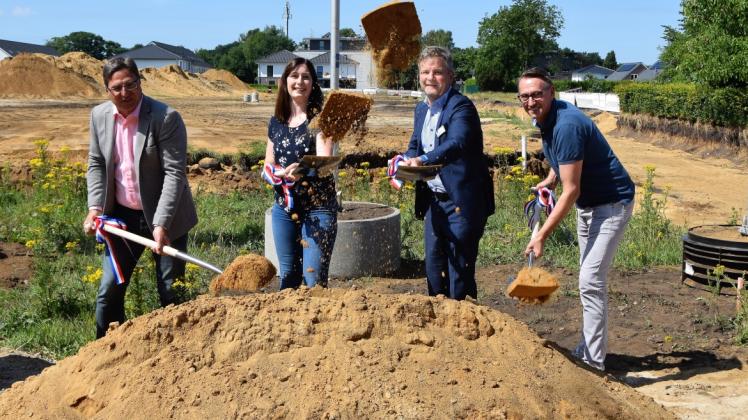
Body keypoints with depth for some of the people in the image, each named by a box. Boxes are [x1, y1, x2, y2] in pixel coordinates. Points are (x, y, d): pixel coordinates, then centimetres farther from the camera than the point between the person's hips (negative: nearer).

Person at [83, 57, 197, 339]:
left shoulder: (166, 118, -18)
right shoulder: (99, 116, -1)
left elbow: (175, 173, -21)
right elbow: (96, 164, 8)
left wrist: (161, 223, -27)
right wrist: (95, 207, -6)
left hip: (164, 216, -4)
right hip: (122, 215, 5)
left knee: (171, 291, 3)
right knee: (109, 289, 9)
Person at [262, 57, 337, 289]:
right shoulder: (276, 122, 8)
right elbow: (268, 167, 13)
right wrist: (278, 174, -10)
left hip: (317, 209, -5)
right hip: (283, 207, 5)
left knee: (314, 278, -7)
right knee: (288, 275, 13)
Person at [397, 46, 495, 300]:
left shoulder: (461, 107, -16)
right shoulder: (422, 109, 11)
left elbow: (457, 144, -33)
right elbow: (415, 145, 21)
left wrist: (423, 160, -48)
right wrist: (407, 162, -3)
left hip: (462, 204, -8)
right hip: (434, 202, 8)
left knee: (460, 271, -1)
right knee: (434, 268, 17)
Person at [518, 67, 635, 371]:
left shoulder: (566, 126, -29)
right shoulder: (545, 119, 1)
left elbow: (571, 191, -29)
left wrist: (542, 236, -28)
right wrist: (549, 179, 3)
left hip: (611, 203, -10)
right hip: (587, 204, 10)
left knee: (591, 282, -13)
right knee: (590, 280, 16)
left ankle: (593, 363, -6)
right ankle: (587, 351, 27)